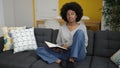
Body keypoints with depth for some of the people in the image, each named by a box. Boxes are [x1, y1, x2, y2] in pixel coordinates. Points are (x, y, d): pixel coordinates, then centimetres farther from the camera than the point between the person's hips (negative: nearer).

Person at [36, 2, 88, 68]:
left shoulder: (82, 27, 2)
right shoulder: (62, 28, 8)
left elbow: (85, 44, -1)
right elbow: (58, 43, 13)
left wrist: (69, 47, -15)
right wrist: (57, 48, -12)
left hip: (78, 54, -2)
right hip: (65, 53, 3)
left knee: (80, 32, -29)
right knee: (39, 50, -10)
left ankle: (71, 61, -29)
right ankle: (60, 61, -29)